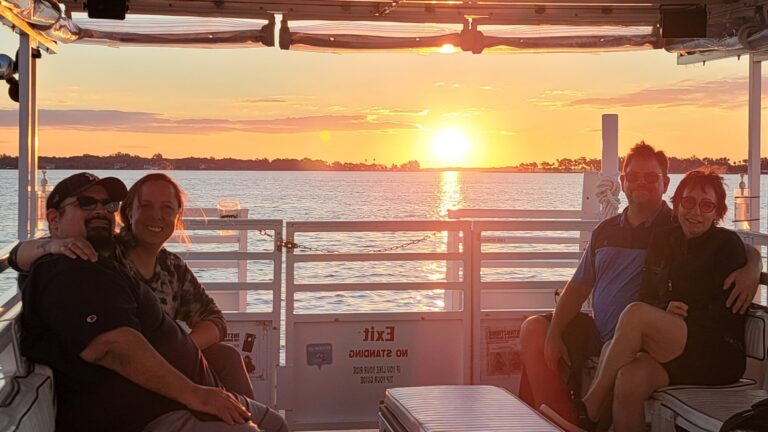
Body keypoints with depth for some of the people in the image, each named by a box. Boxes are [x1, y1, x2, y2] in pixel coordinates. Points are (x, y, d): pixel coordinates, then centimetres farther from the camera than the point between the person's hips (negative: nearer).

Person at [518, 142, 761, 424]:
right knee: (534, 329, -4)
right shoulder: (606, 231, 12)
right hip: (598, 335, 6)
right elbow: (578, 287, 11)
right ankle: (563, 421, -3)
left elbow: (748, 252, -2)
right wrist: (554, 333, -3)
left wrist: (750, 271, -27)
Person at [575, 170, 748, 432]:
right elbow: (647, 297, 13)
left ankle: (589, 409, -20)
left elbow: (731, 312, -5)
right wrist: (664, 313, -9)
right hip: (669, 353, 4)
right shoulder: (663, 240, 16)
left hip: (718, 357, -4)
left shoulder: (726, 243, 2)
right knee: (630, 382, -32)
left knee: (635, 314, -29)